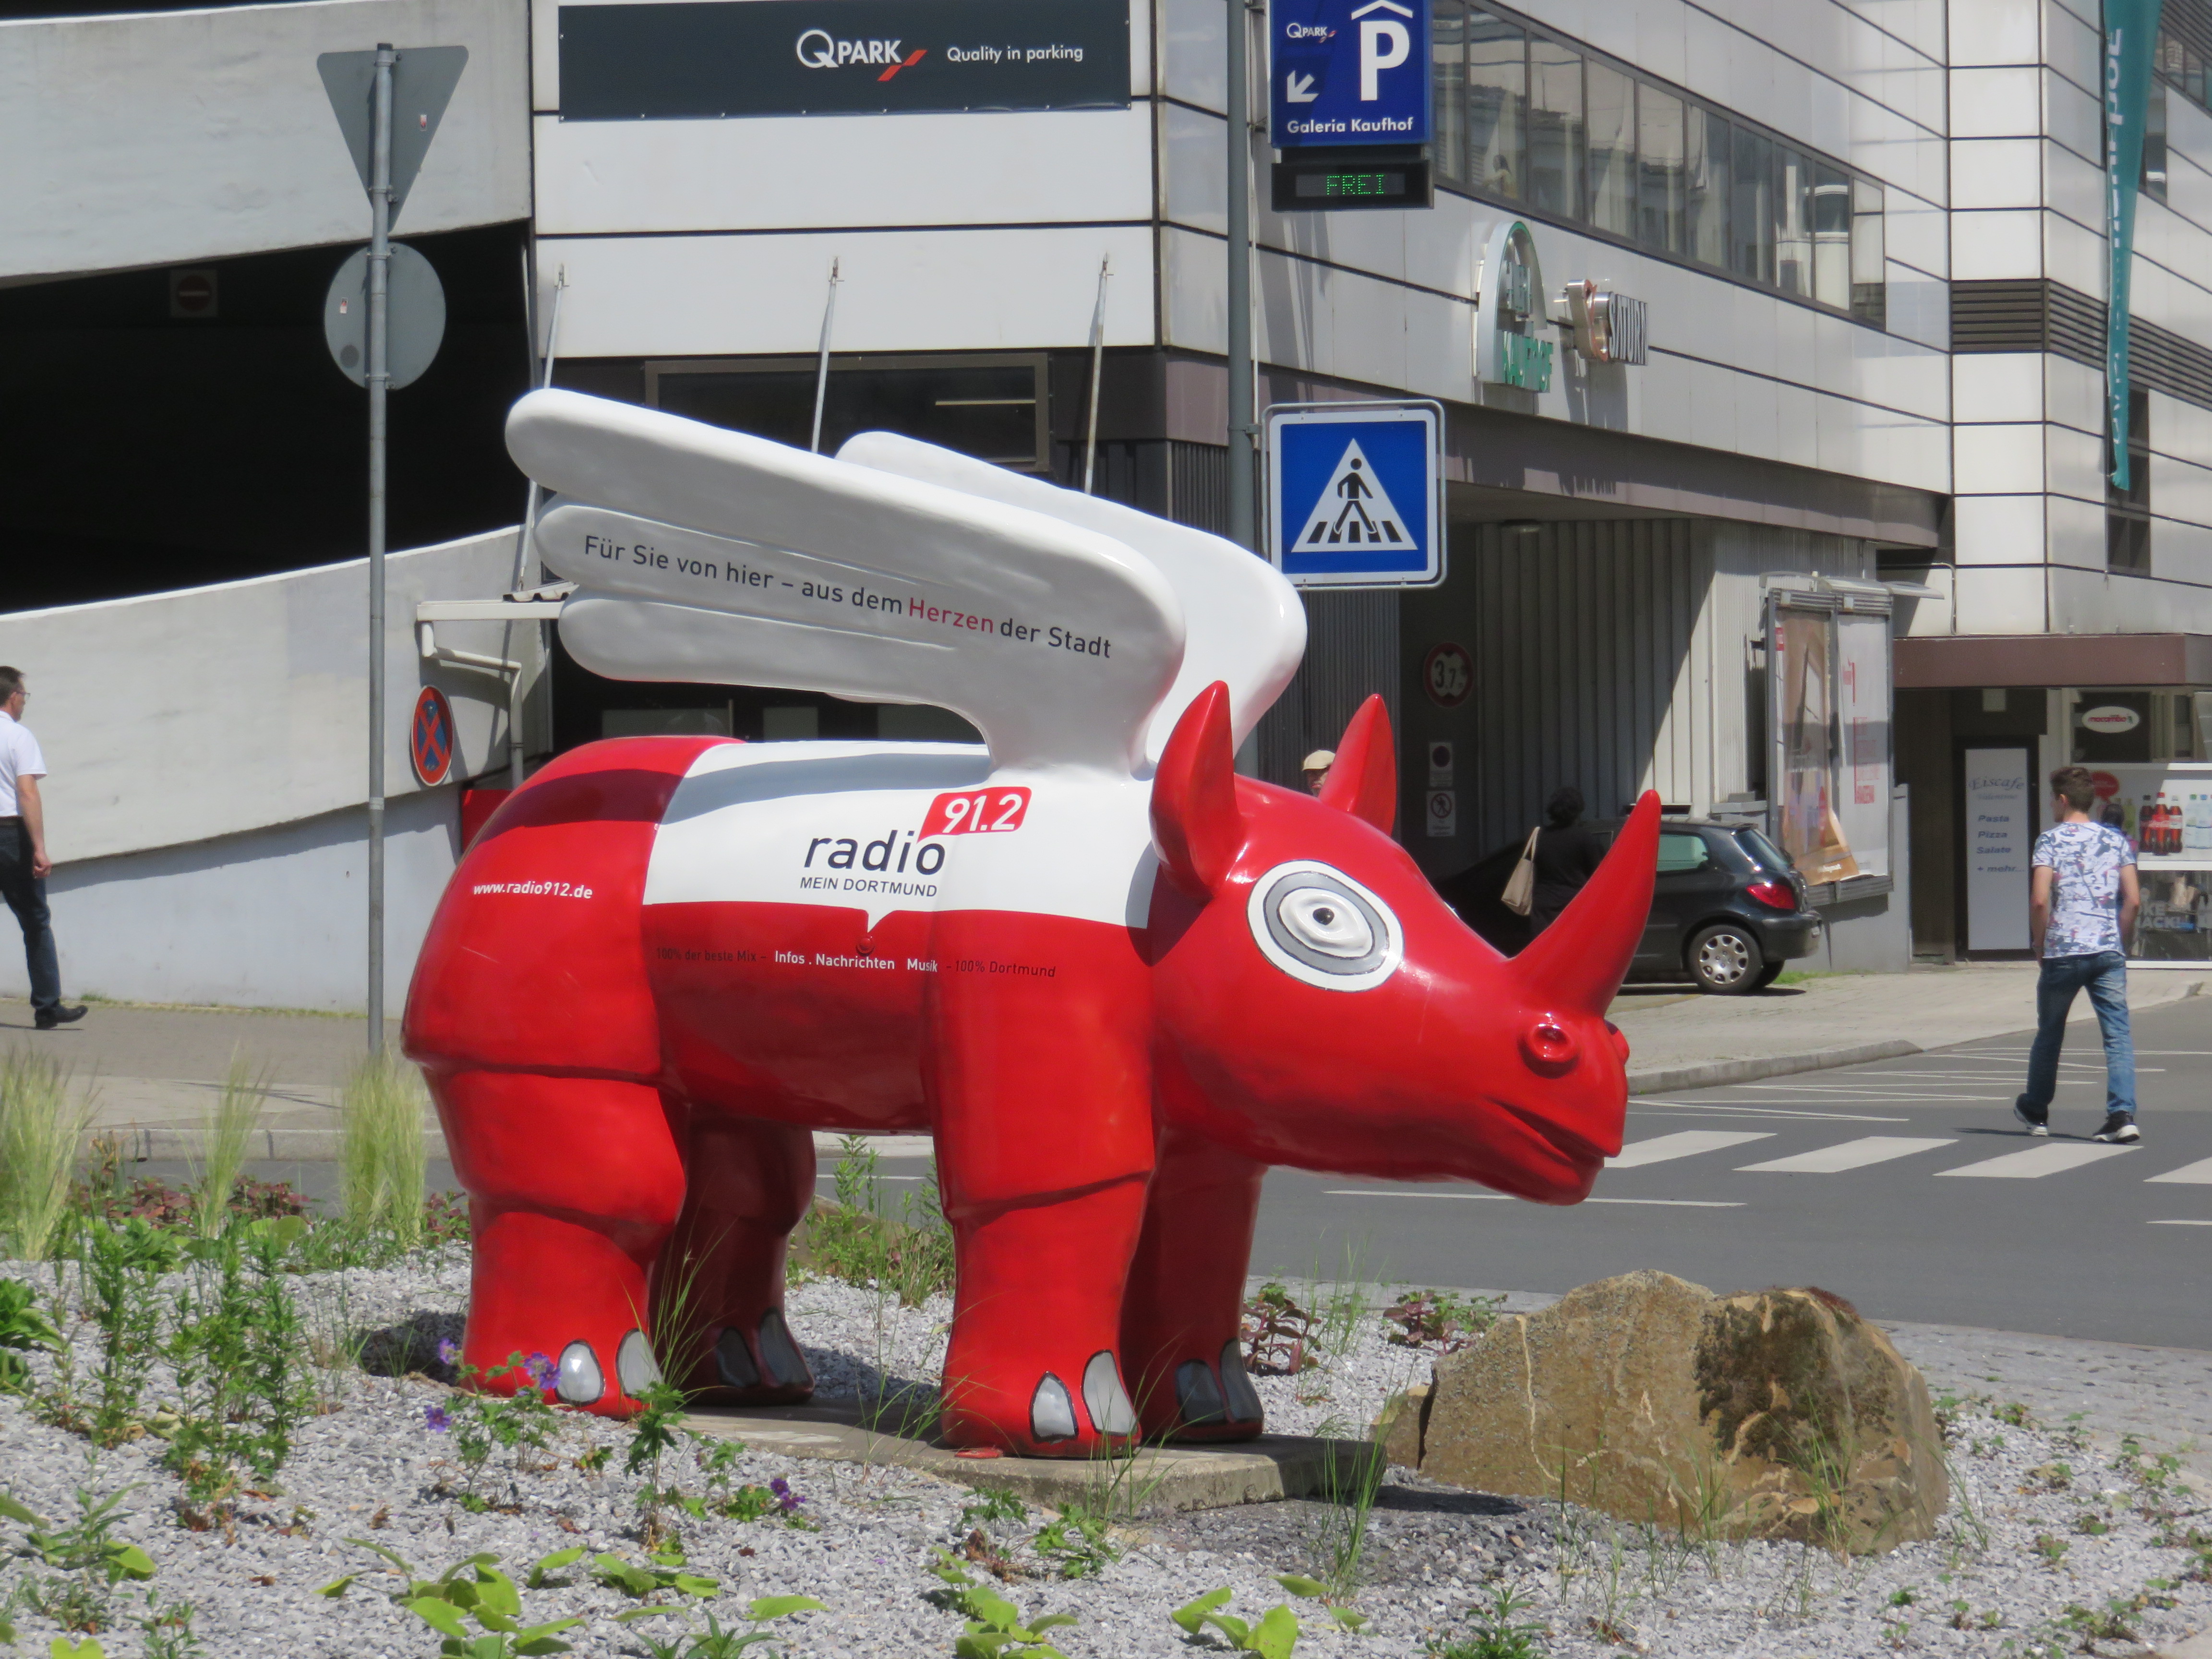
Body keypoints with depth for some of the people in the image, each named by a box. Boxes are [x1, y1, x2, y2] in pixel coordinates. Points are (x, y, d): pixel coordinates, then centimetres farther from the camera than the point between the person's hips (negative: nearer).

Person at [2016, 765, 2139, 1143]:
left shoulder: (2051, 840, -3)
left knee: (2049, 1032, 15)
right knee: (2118, 1034, -2)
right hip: (2109, 952, 2)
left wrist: (2039, 943, 1)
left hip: (2063, 952, -2)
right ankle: (2122, 1114, -17)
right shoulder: (2116, 840, 9)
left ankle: (2035, 1111, 31)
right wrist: (2119, 942, 13)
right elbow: (2133, 899, 4)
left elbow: (2040, 900, -13)